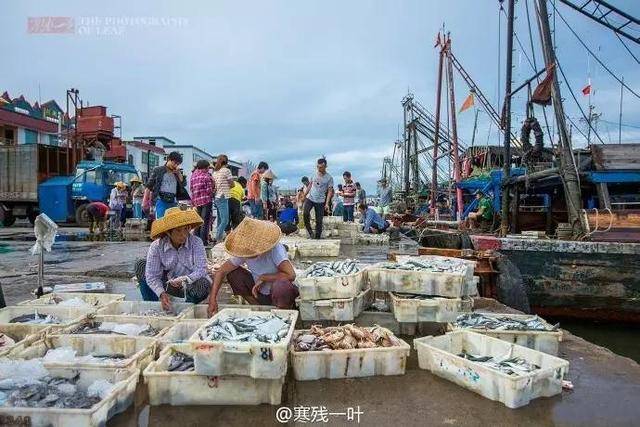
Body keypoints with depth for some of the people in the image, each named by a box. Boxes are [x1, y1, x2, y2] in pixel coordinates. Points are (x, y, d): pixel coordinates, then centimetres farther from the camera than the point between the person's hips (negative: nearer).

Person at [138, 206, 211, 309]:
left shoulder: (196, 242, -20)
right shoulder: (157, 246, -14)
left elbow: (201, 270, -27)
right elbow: (152, 275, -18)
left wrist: (184, 280, -43)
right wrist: (161, 294, -33)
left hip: (192, 283, -2)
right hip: (170, 283, 3)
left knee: (202, 285, -37)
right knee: (141, 267, -9)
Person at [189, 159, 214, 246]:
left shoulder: (193, 175, 12)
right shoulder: (206, 175, -8)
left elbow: (191, 188, 12)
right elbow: (209, 190, -12)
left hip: (195, 201, 6)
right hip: (206, 200, -6)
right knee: (205, 222, -3)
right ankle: (204, 242, -3)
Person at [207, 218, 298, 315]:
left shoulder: (275, 249, -26)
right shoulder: (244, 252, -11)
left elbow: (291, 275, -36)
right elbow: (221, 271, -8)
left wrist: (263, 278, -24)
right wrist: (213, 298, -19)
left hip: (281, 294, -5)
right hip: (260, 292, 6)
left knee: (281, 285, -38)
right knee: (233, 274, -9)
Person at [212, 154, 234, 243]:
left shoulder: (215, 172, 14)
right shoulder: (226, 170, -6)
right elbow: (232, 184, -2)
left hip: (217, 197, 8)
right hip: (223, 197, -8)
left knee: (220, 220, 13)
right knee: (225, 220, -9)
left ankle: (218, 239, 15)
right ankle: (218, 239, -13)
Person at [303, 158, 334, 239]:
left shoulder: (329, 178, -4)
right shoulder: (315, 174, 7)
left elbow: (330, 191, -6)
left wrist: (327, 203, -15)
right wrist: (304, 195, 10)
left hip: (320, 201, -2)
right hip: (310, 198, 2)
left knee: (319, 220, 0)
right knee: (305, 213, -22)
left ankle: (317, 236, 12)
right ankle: (309, 231, -4)